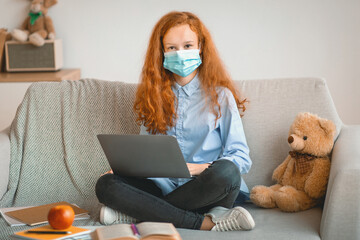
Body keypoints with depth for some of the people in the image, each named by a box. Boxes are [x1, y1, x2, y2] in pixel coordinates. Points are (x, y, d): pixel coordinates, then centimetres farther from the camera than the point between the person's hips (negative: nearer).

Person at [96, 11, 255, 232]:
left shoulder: (219, 96, 3)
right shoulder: (154, 95, 13)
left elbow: (241, 157, -2)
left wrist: (201, 168, -19)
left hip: (207, 191, -2)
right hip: (164, 186, 3)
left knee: (226, 172, -36)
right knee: (106, 185, -21)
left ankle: (136, 212, -24)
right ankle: (207, 222, -28)